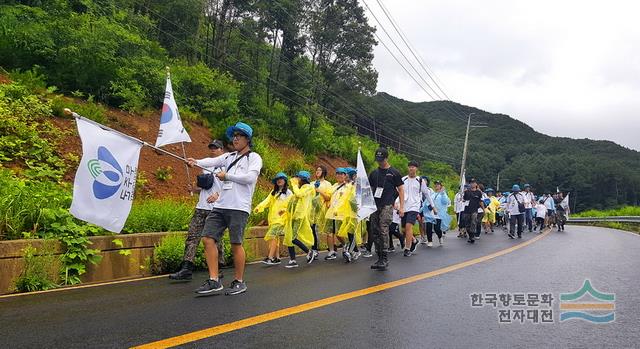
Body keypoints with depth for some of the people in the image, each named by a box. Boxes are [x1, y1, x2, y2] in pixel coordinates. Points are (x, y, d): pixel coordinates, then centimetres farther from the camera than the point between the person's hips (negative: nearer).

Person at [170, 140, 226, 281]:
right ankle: (187, 268, -6)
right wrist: (196, 188, 9)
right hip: (201, 207, 6)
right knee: (192, 235, -3)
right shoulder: (206, 165, 21)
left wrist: (218, 195, -21)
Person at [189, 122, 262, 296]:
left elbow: (250, 177, -13)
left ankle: (239, 282, 13)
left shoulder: (254, 157, 4)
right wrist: (196, 162, -15)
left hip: (239, 207, -6)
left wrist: (227, 176, -7)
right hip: (220, 205, 6)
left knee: (236, 244, -3)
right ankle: (214, 281, 5)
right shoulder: (229, 157, 21)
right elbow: (213, 161, 3)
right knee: (208, 239, -2)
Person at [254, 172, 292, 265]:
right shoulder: (273, 192, 20)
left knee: (272, 236, -16)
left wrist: (284, 209, -21)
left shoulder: (288, 193, 5)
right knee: (275, 237, 4)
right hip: (272, 218, 6)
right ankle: (277, 258, 11)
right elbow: (267, 201, 7)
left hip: (281, 218, -5)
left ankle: (270, 258, -19)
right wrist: (258, 207, -11)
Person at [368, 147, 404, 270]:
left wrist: (401, 207, -4)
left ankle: (384, 259, -8)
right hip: (374, 206, 5)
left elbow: (401, 190, 4)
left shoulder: (394, 173, 4)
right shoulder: (373, 173, 16)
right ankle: (379, 258, 13)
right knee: (374, 232, 4)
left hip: (387, 206, -5)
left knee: (383, 230, -14)